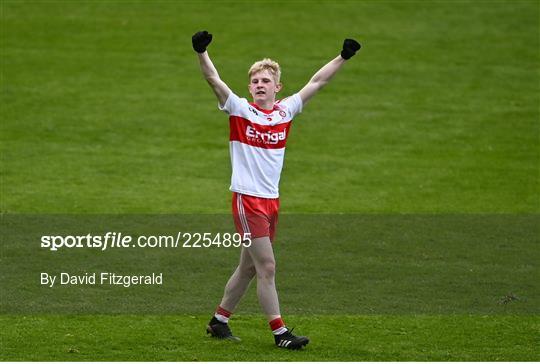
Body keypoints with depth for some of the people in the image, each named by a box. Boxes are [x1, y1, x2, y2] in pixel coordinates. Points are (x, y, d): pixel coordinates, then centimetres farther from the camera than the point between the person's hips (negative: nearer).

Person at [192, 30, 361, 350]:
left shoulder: (285, 111, 8)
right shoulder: (240, 110, -5)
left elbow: (316, 83, 13)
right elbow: (214, 80, -17)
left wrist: (343, 57, 12)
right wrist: (202, 52, -33)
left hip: (272, 200, 6)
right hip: (247, 200, -6)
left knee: (249, 267, 14)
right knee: (267, 267, -8)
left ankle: (219, 321, 27)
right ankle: (280, 332, -5)